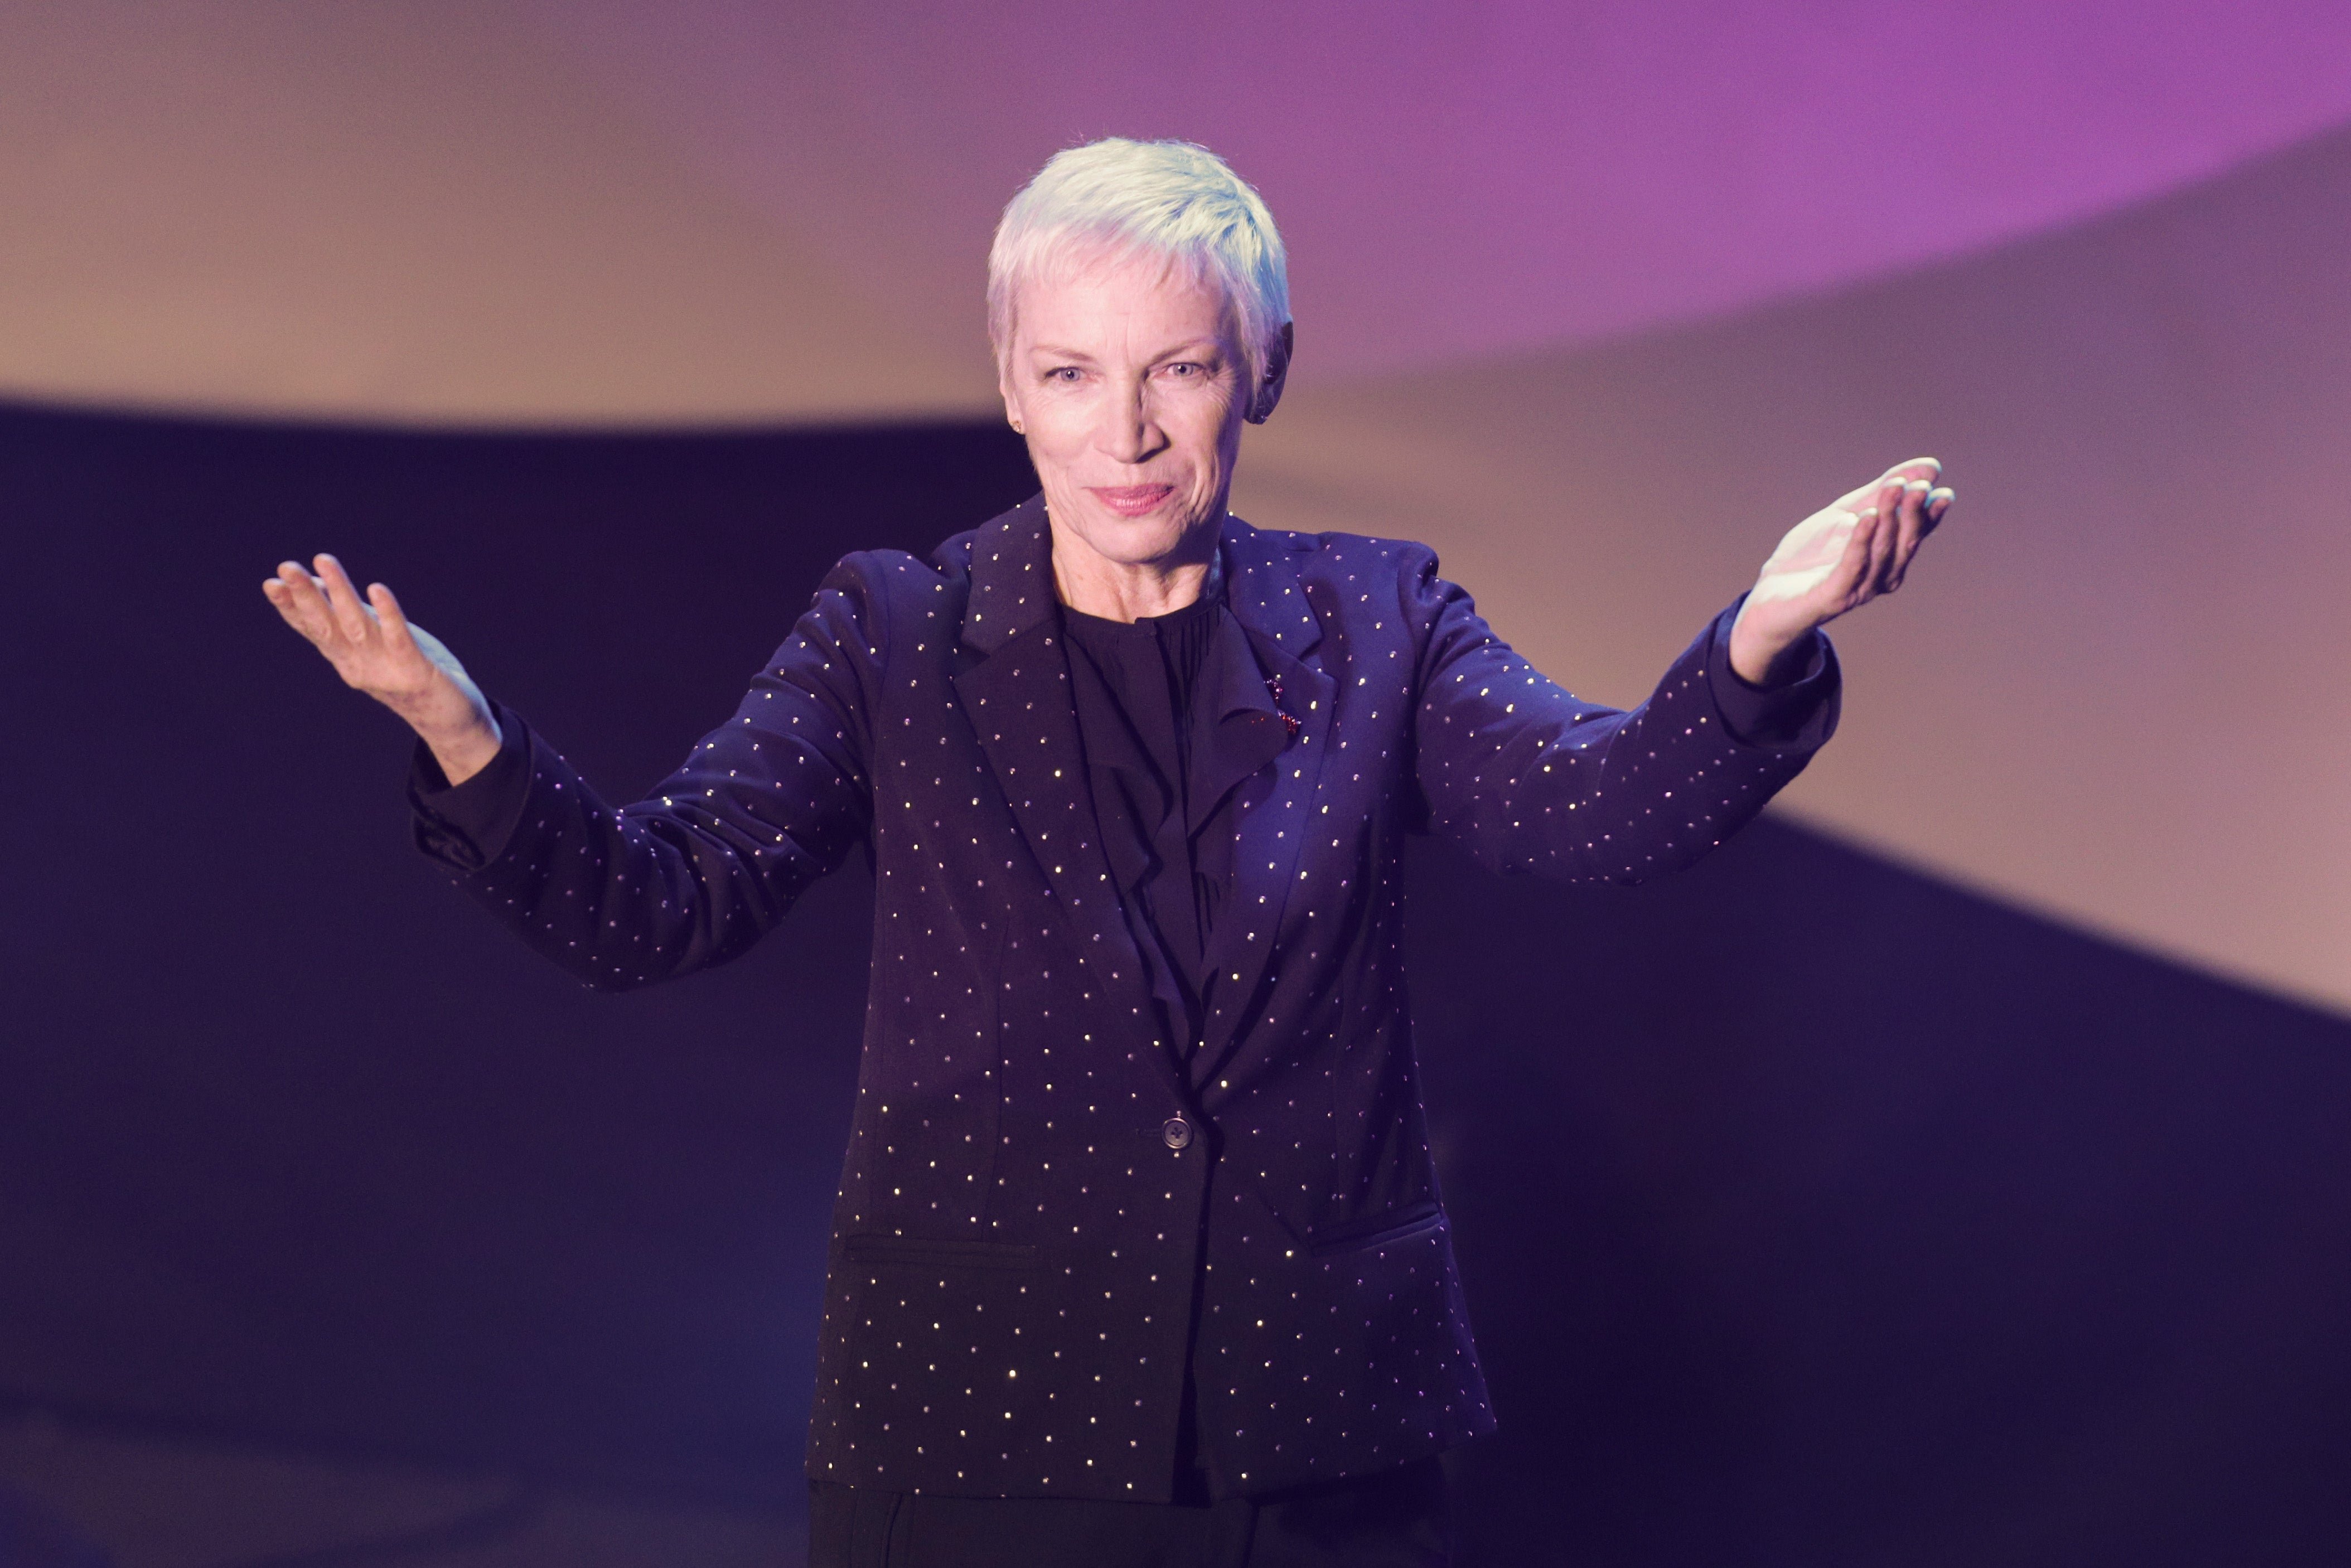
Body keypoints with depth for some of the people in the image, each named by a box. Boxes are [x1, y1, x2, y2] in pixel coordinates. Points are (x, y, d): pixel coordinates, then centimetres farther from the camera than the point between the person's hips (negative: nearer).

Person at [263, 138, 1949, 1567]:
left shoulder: (1372, 626, 2)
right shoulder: (896, 641, 1)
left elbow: (1600, 803, -14)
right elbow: (647, 908, -9)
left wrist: (1762, 639, -34)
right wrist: (459, 733, -27)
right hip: (976, 1427, -1)